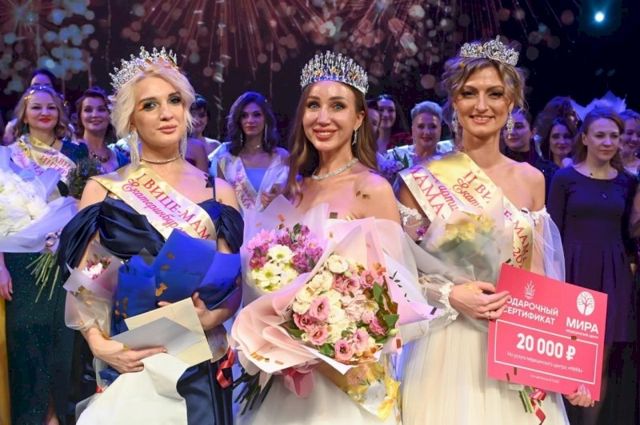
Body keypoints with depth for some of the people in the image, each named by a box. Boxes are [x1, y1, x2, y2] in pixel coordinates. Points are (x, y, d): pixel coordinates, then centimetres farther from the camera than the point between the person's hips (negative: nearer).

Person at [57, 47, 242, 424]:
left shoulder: (218, 192, 3)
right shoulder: (103, 190, 1)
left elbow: (233, 287, 3)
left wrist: (210, 317, -16)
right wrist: (100, 344, -15)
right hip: (128, 364, -1)